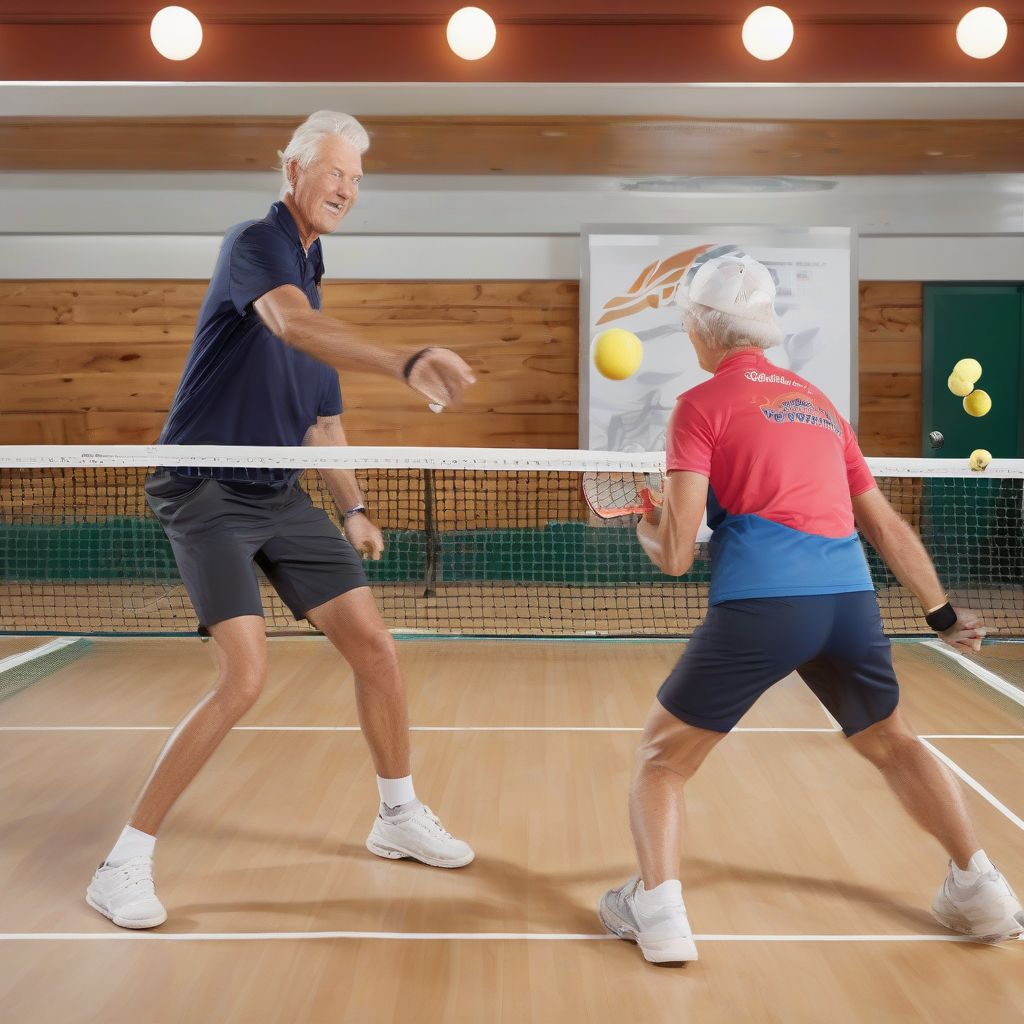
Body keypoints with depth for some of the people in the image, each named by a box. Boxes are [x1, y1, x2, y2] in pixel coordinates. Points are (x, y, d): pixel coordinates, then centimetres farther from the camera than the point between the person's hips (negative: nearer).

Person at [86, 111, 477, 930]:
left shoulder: (312, 275, 15)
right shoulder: (255, 243, -11)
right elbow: (292, 324, -36)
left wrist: (353, 507, 14)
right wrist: (407, 365, -50)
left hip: (280, 496, 8)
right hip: (208, 494, -8)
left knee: (374, 646, 5)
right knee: (246, 675, -19)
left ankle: (399, 817, 26)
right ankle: (125, 863, -4)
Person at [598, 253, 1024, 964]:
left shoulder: (702, 405, 5)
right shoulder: (818, 401, 21)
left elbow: (676, 556, -1)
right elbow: (888, 527, 22)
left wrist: (648, 533, 21)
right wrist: (943, 613, 31)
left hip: (758, 604, -5)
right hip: (851, 599, 5)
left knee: (663, 758, 12)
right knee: (892, 742, 29)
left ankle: (657, 906, -3)